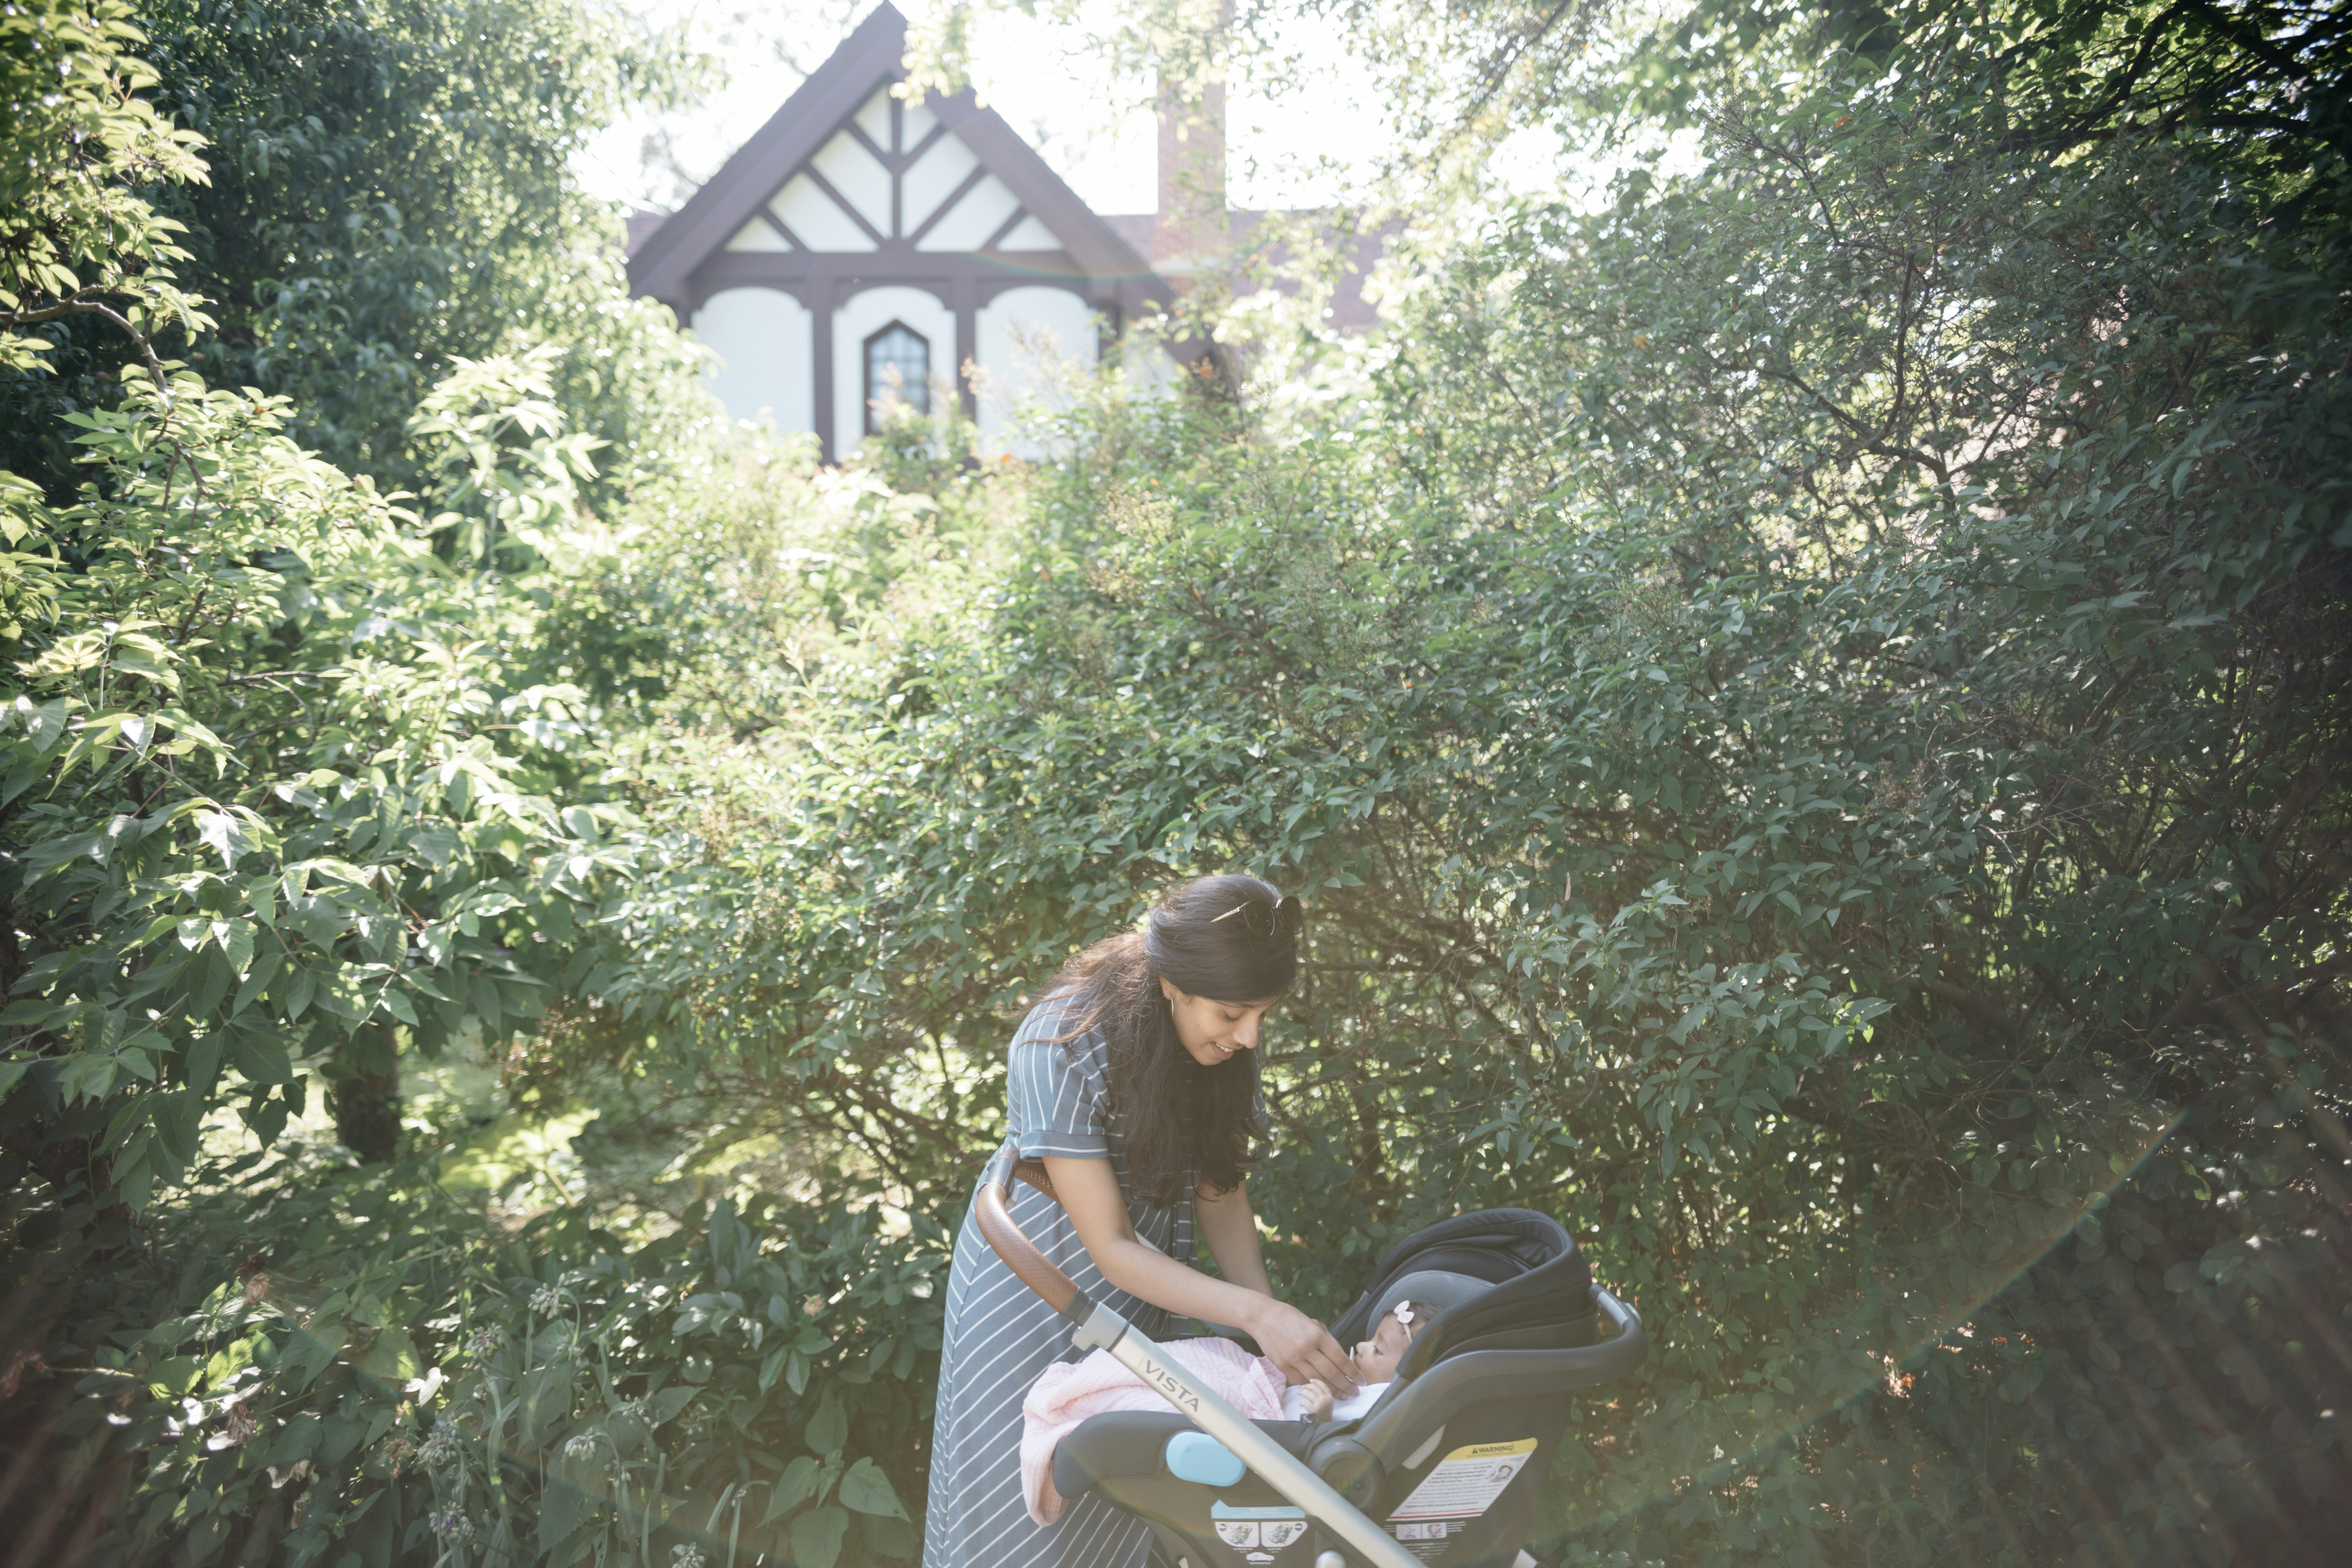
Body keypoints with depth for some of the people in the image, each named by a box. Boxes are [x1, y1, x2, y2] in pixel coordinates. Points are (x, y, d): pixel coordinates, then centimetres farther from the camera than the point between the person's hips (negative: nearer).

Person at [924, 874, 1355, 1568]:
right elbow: (1111, 1246, -28)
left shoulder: (1227, 1041, -13)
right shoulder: (1060, 1049, -31)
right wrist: (1258, 1314, -37)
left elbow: (1219, 1191, -5)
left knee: (1118, 1502, 12)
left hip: (1143, 1283, 5)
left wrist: (1269, 1314, -20)